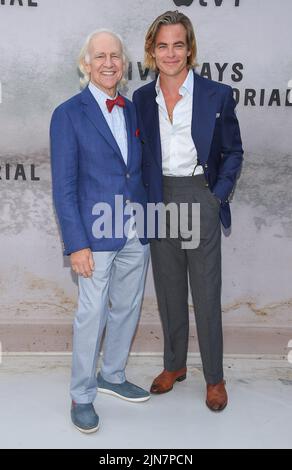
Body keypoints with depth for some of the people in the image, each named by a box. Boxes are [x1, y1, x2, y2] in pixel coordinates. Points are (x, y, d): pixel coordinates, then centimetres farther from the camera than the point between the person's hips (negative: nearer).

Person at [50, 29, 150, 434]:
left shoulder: (134, 111, 11)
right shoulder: (68, 114, -6)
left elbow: (140, 170, 13)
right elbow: (63, 186, -9)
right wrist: (76, 244, -14)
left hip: (136, 233, 6)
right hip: (96, 234, -5)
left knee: (127, 308, 15)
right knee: (92, 314, 2)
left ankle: (112, 376, 36)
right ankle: (82, 395, 22)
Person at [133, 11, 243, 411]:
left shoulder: (217, 95, -5)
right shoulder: (142, 98, 5)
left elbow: (233, 151, 2)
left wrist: (218, 195, -7)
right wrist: (148, 195, 3)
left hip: (200, 200, -3)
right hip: (159, 201, 4)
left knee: (206, 292, 3)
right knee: (168, 288, 14)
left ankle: (215, 377, 22)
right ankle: (175, 364, 33)